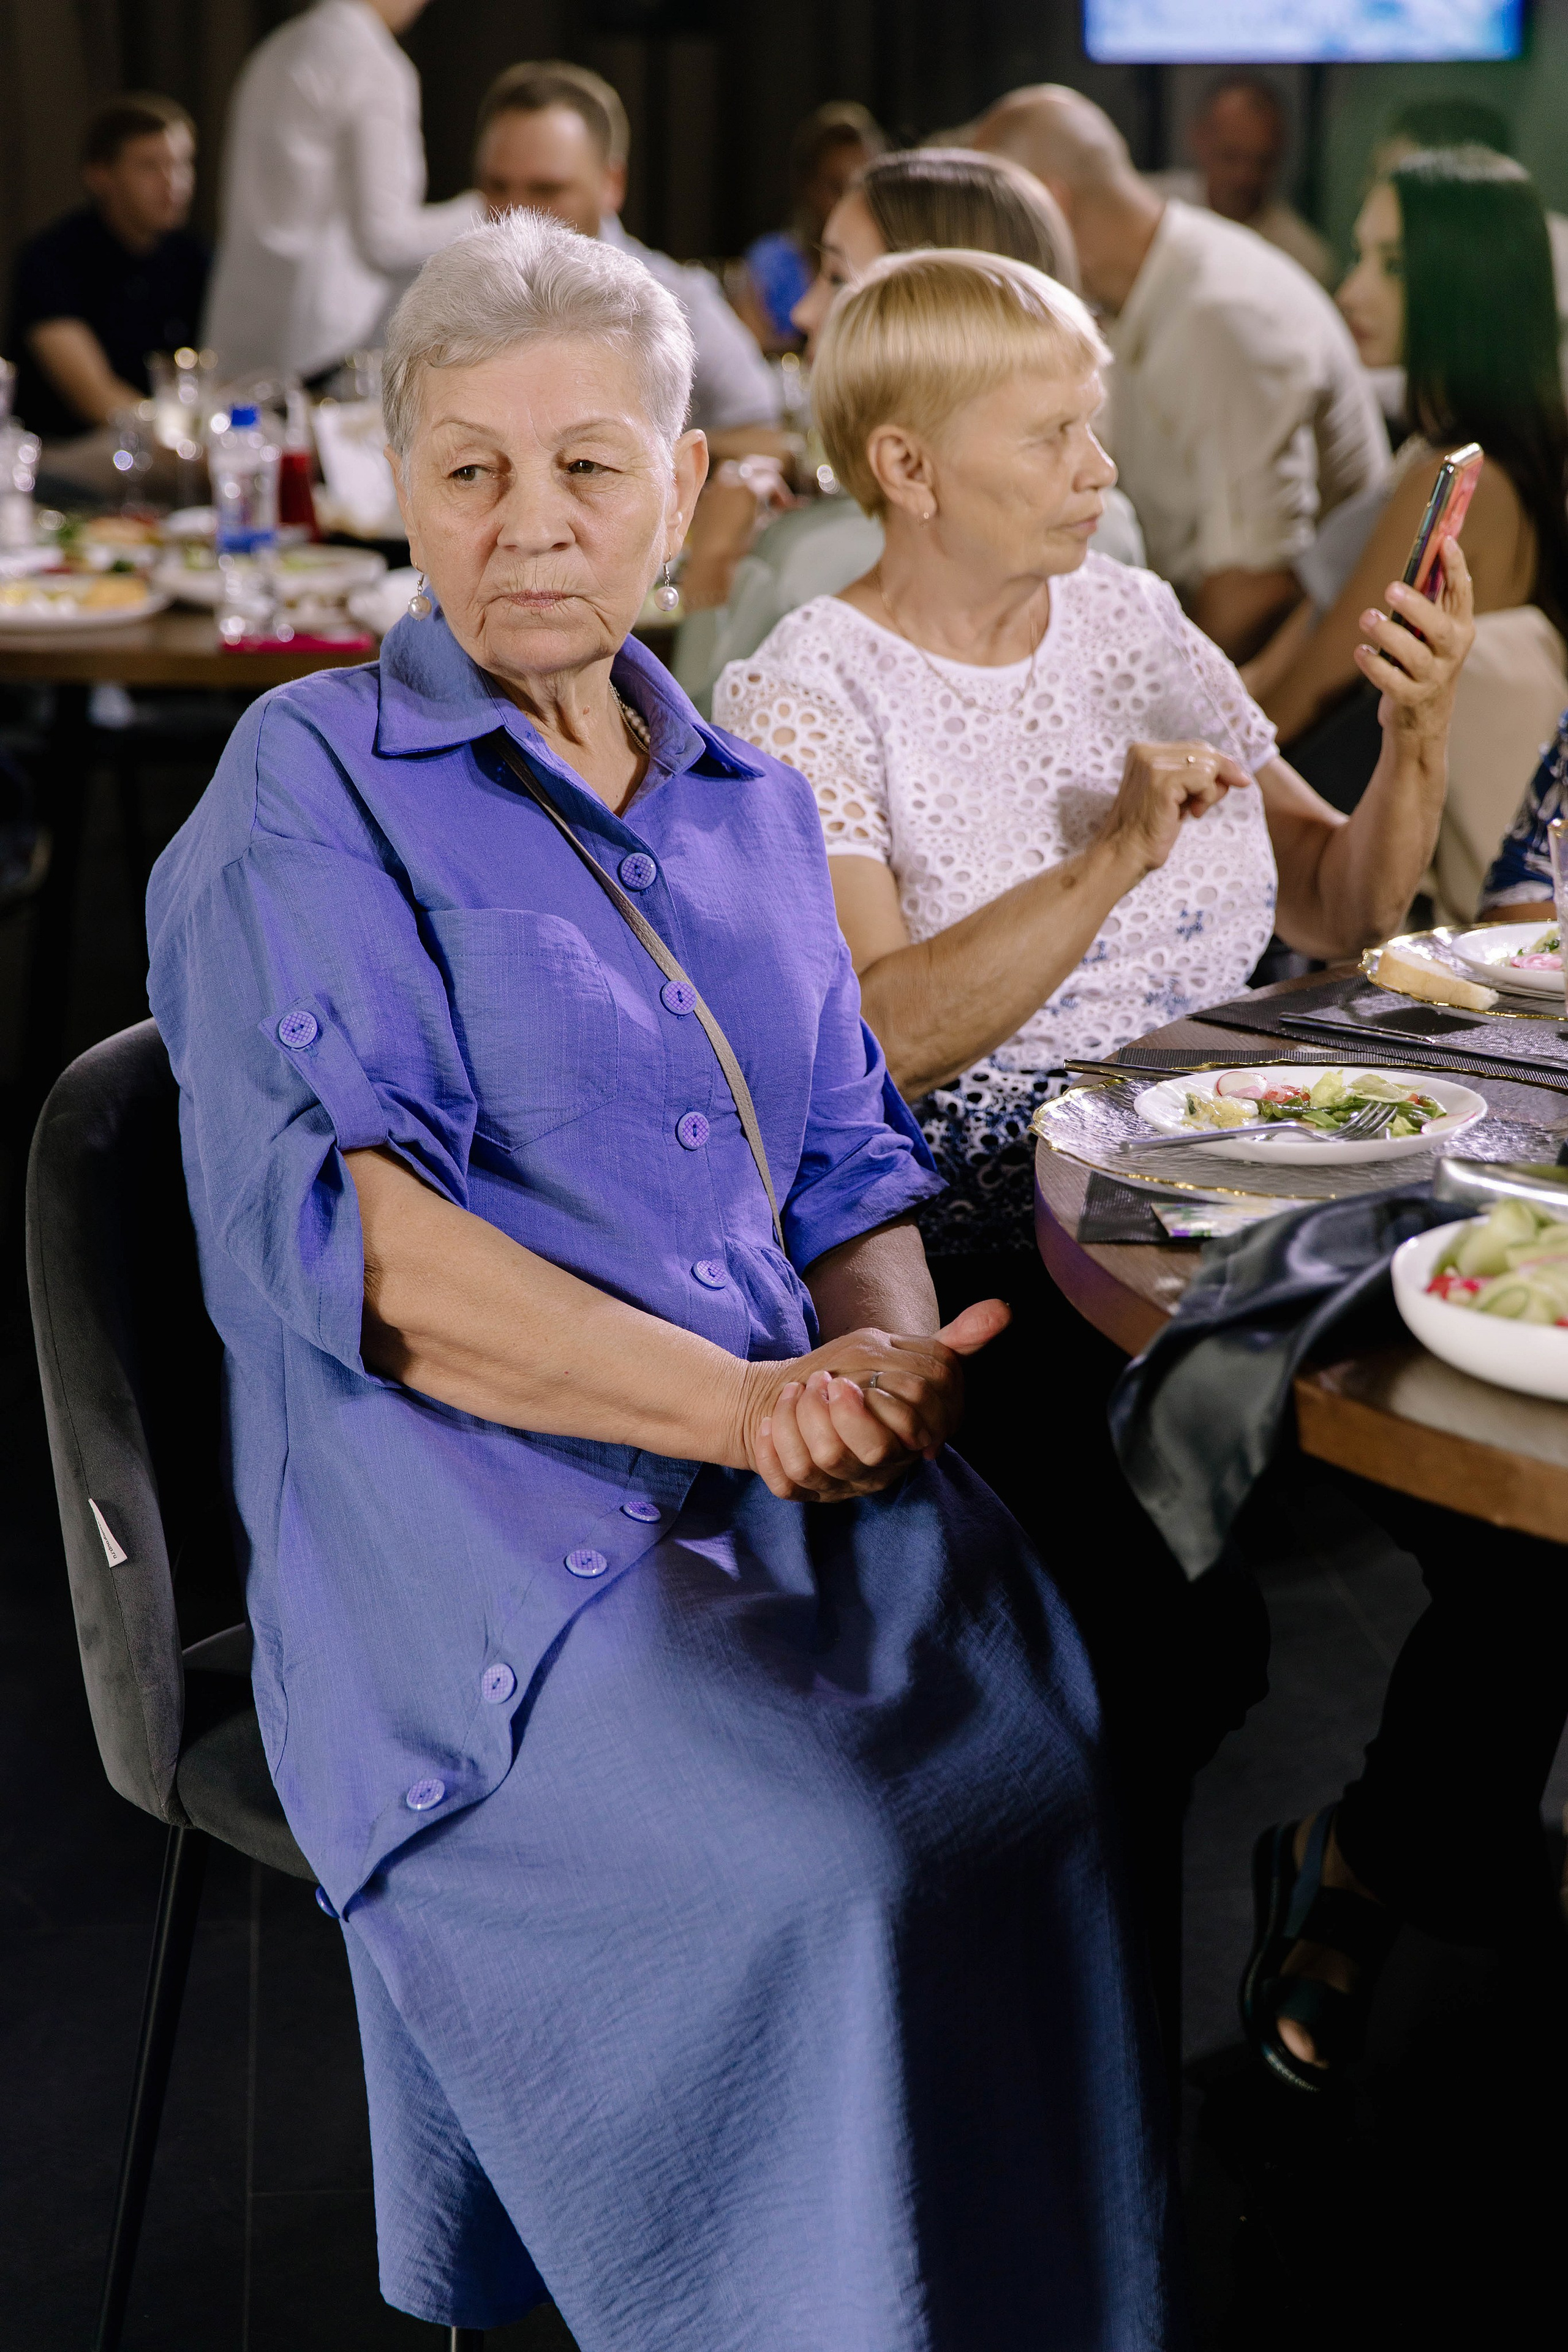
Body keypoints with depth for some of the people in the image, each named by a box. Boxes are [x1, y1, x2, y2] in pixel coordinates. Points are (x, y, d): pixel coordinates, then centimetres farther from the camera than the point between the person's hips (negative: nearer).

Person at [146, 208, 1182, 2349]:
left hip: (800, 1479, 5)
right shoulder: (312, 785, 3)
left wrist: (879, 1360, -5)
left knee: (1046, 1788, -24)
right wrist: (742, 1401, -17)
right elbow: (345, 1220, -9)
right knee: (821, 1873, -29)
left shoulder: (754, 806, 21)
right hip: (477, 1527, -4)